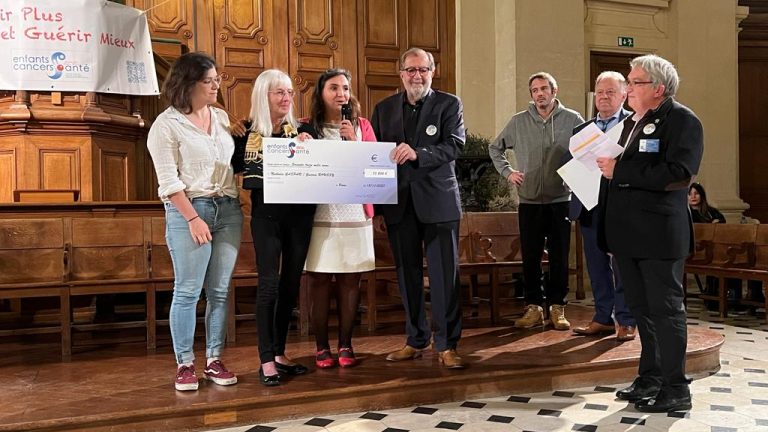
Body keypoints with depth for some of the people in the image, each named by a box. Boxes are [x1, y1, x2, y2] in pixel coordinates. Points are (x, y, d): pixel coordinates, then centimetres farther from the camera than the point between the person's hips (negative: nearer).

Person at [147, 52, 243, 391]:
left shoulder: (222, 117, 12)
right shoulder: (167, 124, -4)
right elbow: (168, 181, -9)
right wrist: (193, 218, -14)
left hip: (228, 209, 5)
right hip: (188, 211, -5)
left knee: (220, 291, 7)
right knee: (187, 290, -2)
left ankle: (214, 360, 16)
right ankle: (185, 364, 9)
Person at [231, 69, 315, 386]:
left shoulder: (300, 130, 7)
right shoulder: (247, 131, 1)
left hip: (299, 213, 3)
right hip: (266, 213, -3)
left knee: (291, 283, 8)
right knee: (269, 283, -7)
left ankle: (280, 353, 20)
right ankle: (266, 360, 0)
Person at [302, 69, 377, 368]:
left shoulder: (362, 125, 11)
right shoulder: (309, 127, 7)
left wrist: (354, 141, -8)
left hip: (355, 212, 2)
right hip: (319, 213, -1)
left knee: (350, 279, 3)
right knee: (319, 279, -1)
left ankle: (346, 345, 13)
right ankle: (321, 347, 8)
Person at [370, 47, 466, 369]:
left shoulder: (449, 104, 2)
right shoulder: (384, 109, 10)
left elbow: (454, 146, -12)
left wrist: (417, 153, -28)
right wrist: (376, 208, 5)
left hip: (438, 201, -3)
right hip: (398, 203, 3)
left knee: (445, 274, -1)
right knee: (408, 275, 10)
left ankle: (446, 345, 8)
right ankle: (415, 340, 22)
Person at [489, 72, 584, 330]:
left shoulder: (572, 120, 0)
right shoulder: (518, 122, 5)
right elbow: (495, 148, 16)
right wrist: (507, 172, 5)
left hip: (560, 201, -1)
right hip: (529, 202, 2)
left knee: (559, 258, 5)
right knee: (530, 257, 6)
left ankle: (557, 307, 15)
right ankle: (534, 307, 17)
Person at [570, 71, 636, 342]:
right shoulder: (581, 130, 17)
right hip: (589, 206, 5)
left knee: (623, 266, 0)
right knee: (597, 267, 11)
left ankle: (625, 321, 10)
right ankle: (603, 318, 21)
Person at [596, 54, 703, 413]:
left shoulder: (681, 120, -9)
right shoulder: (631, 123, 17)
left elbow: (678, 174, -23)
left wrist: (619, 171, -20)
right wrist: (606, 166, -1)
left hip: (658, 234, -8)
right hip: (628, 233, 8)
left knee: (665, 309, 0)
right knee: (641, 309, 15)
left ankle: (675, 389, 11)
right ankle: (649, 379, 28)